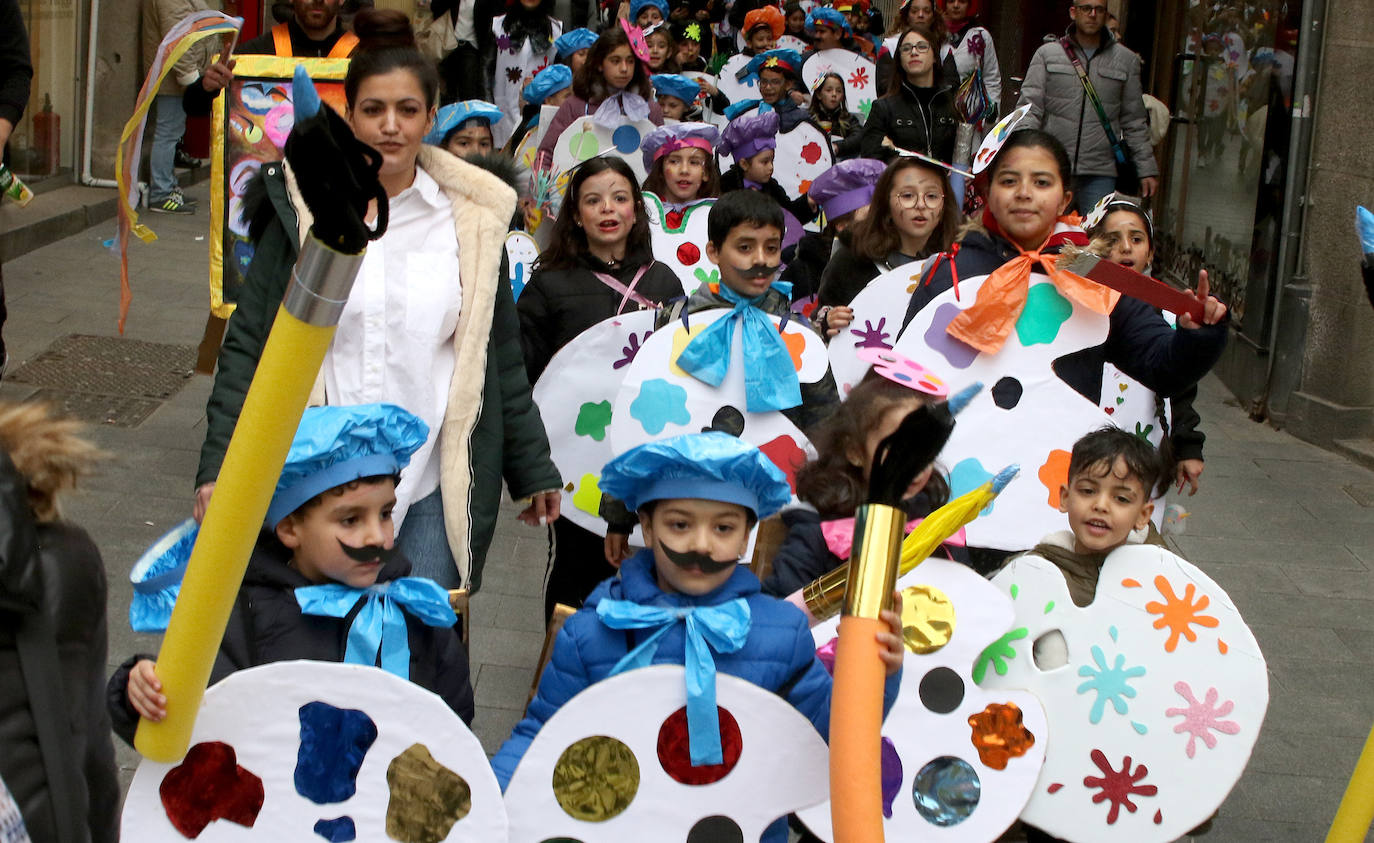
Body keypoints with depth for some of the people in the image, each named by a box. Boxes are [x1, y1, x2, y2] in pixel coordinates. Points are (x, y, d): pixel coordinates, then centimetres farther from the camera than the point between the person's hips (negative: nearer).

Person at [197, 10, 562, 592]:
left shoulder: (469, 219, 5)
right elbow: (249, 343, 2)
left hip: (431, 488, 1)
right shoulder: (305, 210, 1)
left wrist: (532, 470, 15)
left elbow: (500, 358, 12)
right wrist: (220, 463, -6)